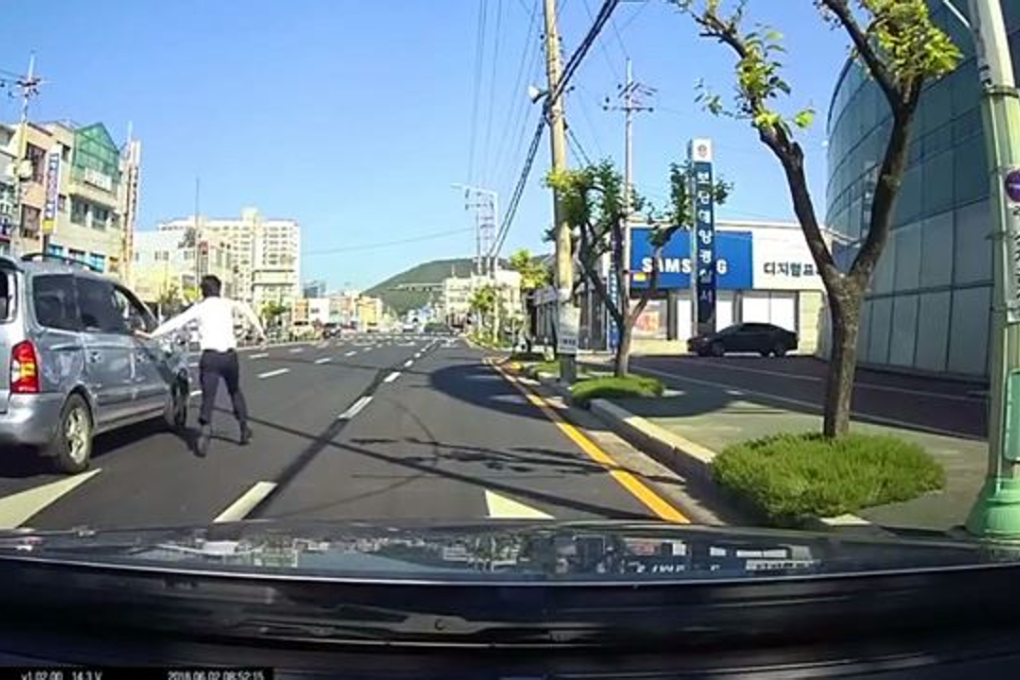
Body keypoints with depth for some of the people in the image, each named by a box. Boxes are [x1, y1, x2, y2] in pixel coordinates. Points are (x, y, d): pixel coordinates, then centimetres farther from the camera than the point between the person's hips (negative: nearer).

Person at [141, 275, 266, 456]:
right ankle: (244, 428, 24)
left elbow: (175, 322, 6)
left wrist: (151, 335, 12)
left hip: (210, 356, -1)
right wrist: (260, 332, -13)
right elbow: (246, 310, -10)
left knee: (208, 397, -2)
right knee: (235, 392, 22)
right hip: (229, 355, 1)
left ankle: (205, 431, -22)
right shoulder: (228, 304, 10)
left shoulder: (199, 307, 9)